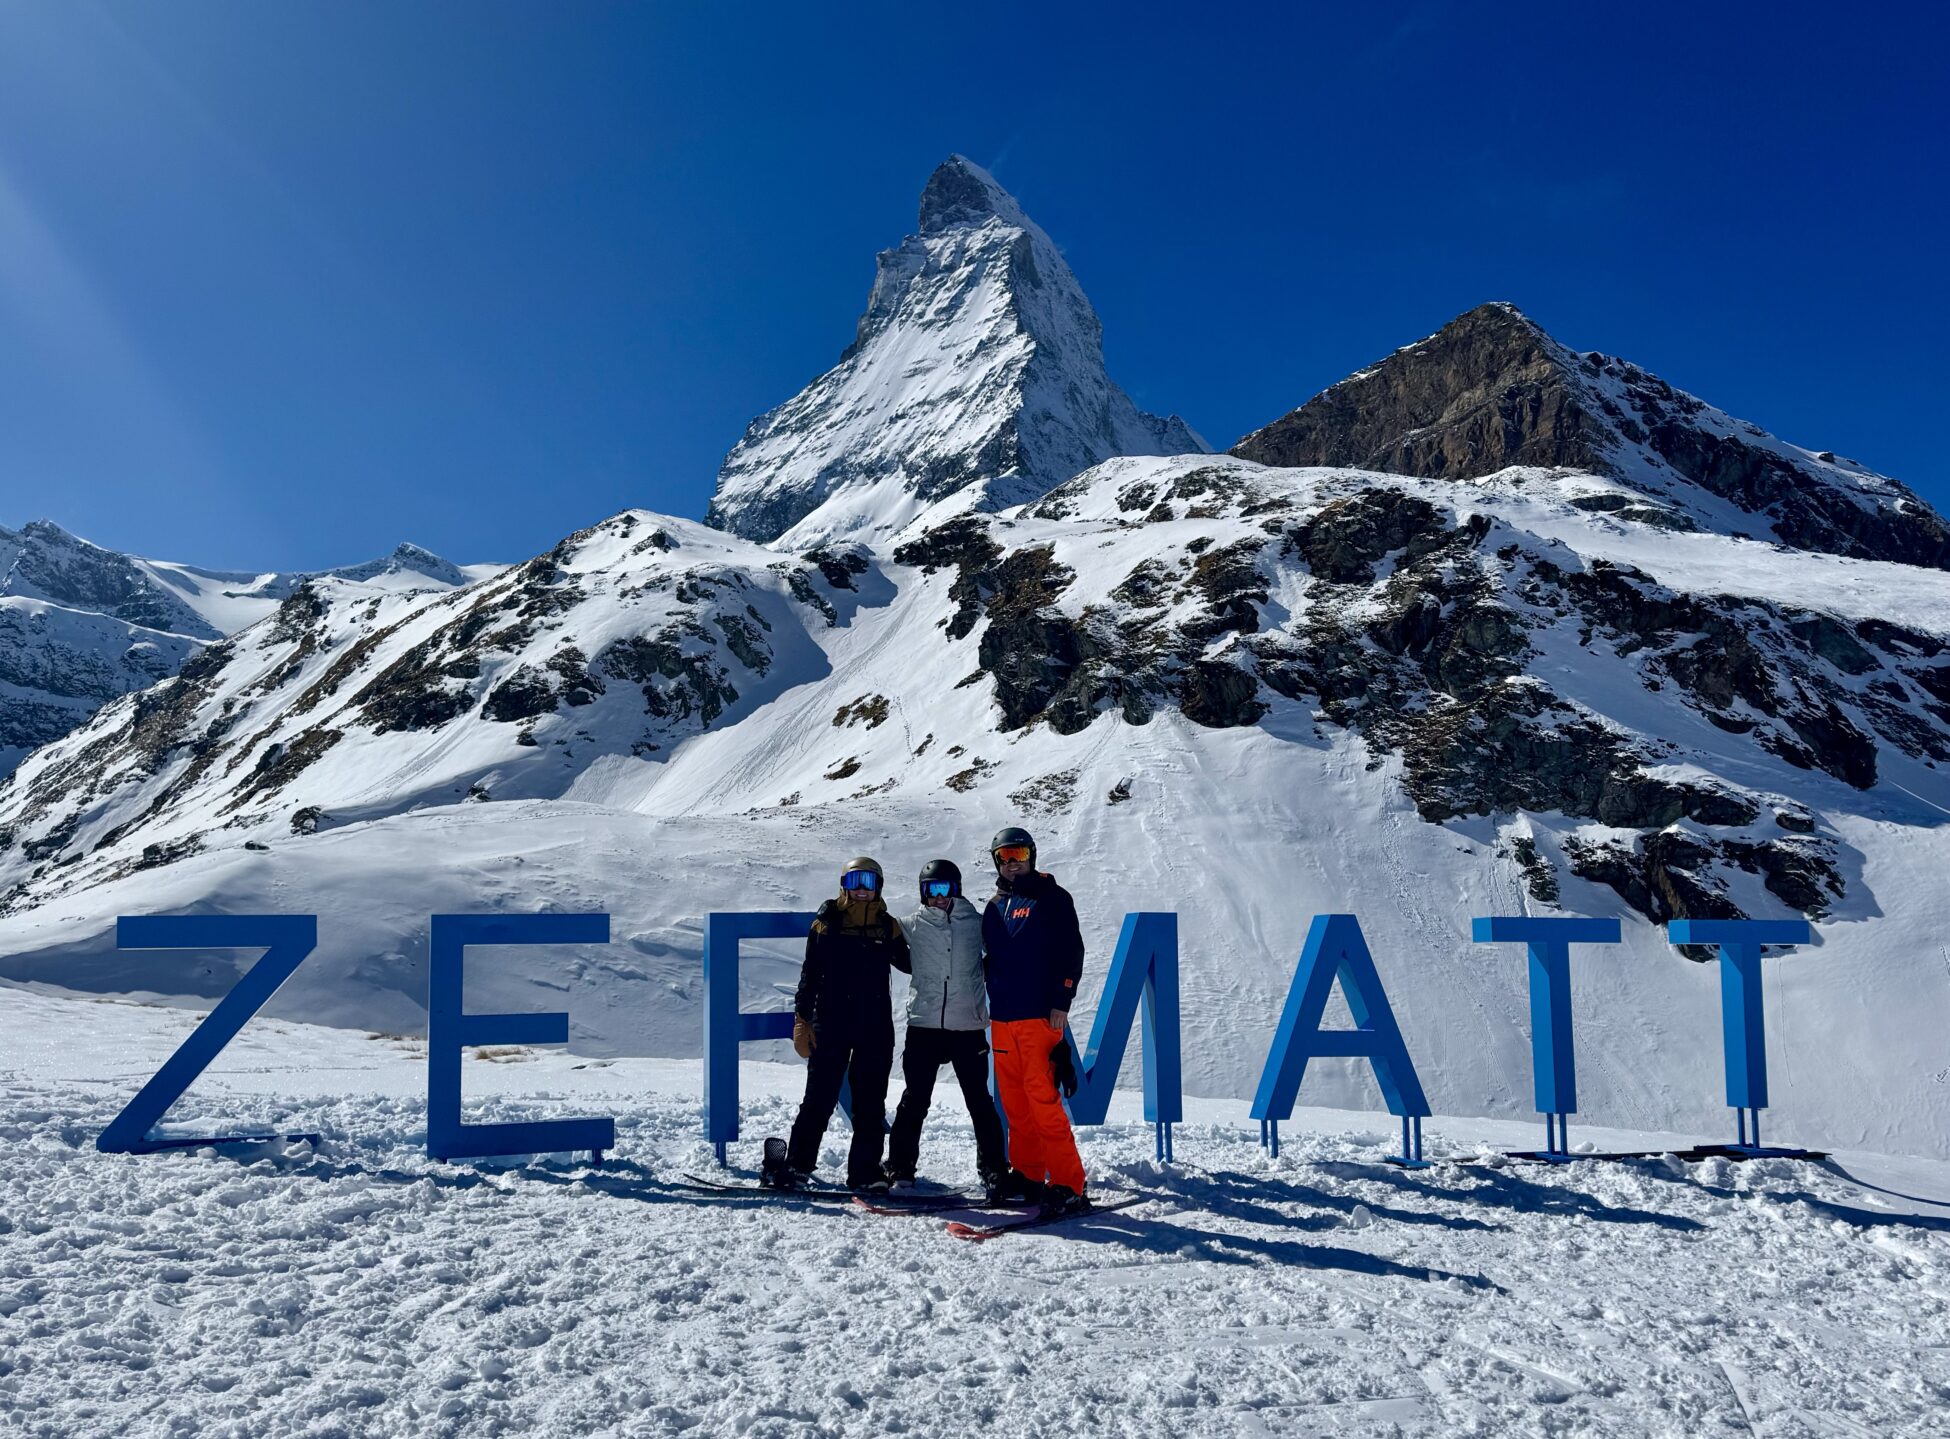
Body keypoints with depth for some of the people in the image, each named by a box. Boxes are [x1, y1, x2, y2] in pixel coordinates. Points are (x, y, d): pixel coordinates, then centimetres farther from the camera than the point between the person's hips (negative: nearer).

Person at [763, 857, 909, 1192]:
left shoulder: (888, 926, 8)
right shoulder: (827, 922, 1)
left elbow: (909, 964, 16)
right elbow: (810, 974, 1)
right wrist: (801, 1020, -4)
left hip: (875, 1028, 3)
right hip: (831, 1025, -2)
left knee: (871, 1103, 6)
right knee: (820, 1098, 0)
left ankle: (865, 1171, 13)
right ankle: (796, 1166, 11)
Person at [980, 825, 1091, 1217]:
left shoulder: (1052, 898, 1)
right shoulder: (994, 907, 17)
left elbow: (1071, 950, -5)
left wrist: (1061, 1002, -12)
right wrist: (987, 1003, 17)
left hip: (1040, 1015, -6)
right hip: (1002, 1017, 6)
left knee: (1042, 1098, -13)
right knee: (1014, 1101, 7)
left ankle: (1067, 1185, -9)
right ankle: (1026, 1174, 18)